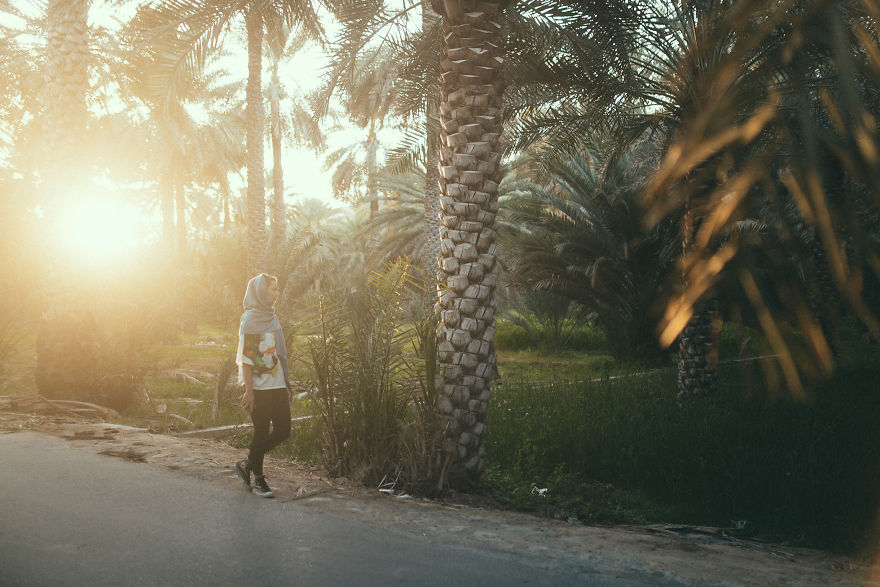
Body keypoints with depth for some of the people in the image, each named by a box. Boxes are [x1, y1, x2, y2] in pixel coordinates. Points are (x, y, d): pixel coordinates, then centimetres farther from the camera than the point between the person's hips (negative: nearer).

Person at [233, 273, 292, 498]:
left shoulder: (272, 317, 13)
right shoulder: (250, 319, -10)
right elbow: (246, 358, -14)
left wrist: (287, 385, 15)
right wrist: (249, 391, -17)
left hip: (277, 386, 8)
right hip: (259, 387, -8)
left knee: (283, 430, 7)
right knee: (261, 433, 1)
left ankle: (247, 464, 22)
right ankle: (258, 479, 17)